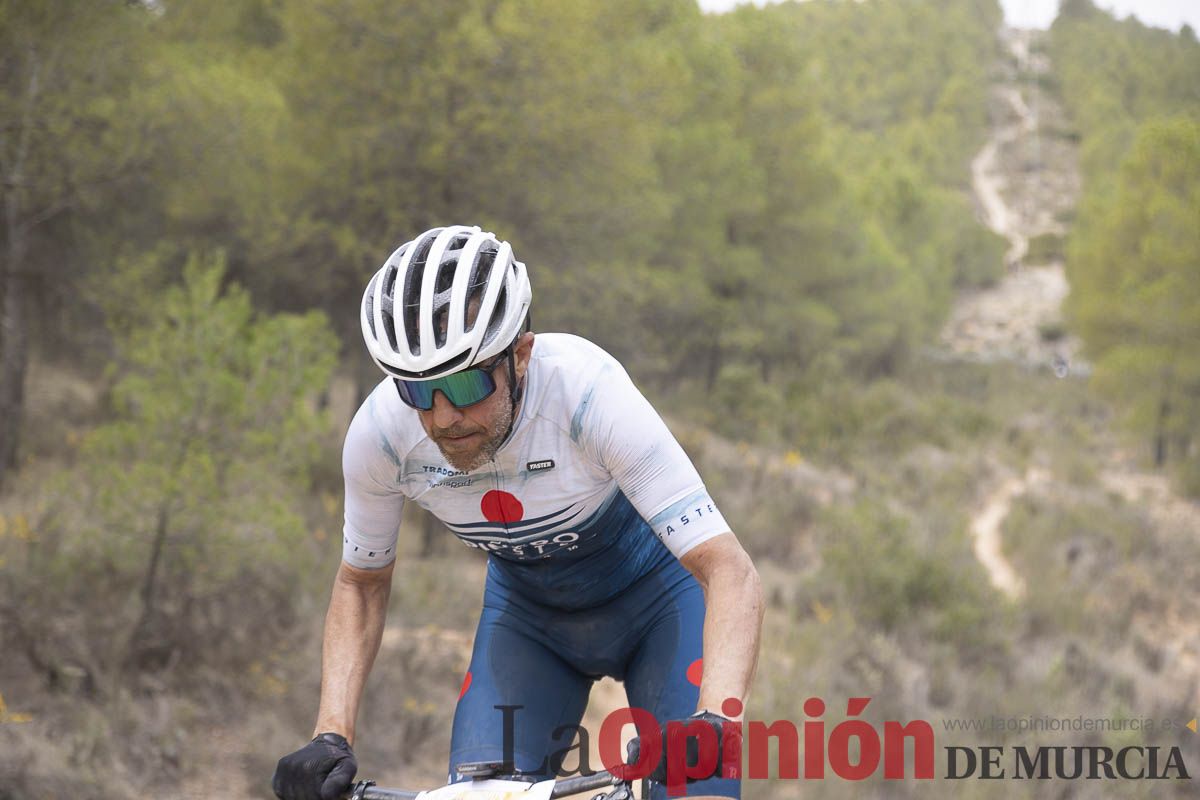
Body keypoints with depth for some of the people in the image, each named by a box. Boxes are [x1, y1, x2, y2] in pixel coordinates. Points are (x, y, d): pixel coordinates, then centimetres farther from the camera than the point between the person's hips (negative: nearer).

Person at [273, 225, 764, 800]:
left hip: (653, 594, -3)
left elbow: (730, 571, -37)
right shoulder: (380, 432, -26)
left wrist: (713, 721, -54)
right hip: (526, 611, 3)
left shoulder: (585, 389, -36)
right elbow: (361, 582, -5)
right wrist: (331, 738, -19)